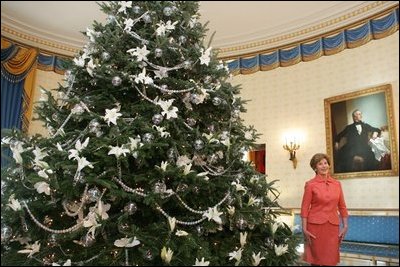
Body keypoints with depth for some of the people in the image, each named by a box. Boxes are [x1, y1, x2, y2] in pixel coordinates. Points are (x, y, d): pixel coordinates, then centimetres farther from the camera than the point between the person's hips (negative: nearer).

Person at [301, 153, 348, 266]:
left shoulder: (337, 184, 7)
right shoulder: (310, 184, -4)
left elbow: (342, 207, 12)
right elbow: (305, 208, -5)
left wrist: (345, 226, 7)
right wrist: (304, 229, -10)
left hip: (333, 226, 3)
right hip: (315, 225, -3)